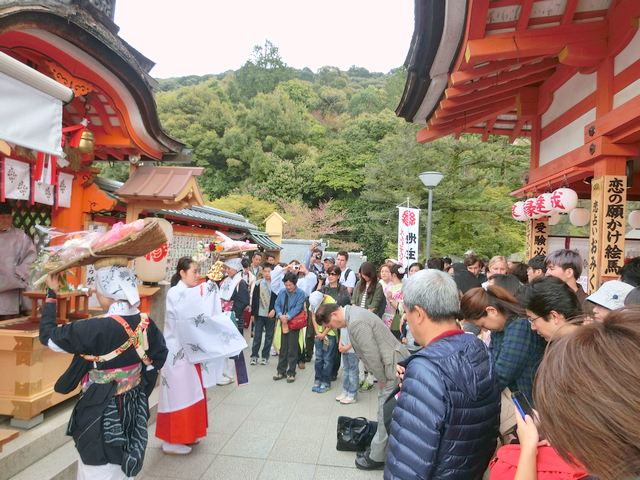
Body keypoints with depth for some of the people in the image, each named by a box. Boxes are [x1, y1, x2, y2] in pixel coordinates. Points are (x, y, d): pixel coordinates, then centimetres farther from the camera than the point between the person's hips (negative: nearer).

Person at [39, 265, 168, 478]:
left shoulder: (96, 328, -27)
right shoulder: (145, 323, -9)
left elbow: (47, 336, -13)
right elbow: (159, 356, 5)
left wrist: (51, 294, -5)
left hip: (101, 413, -5)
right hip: (133, 407, 6)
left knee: (98, 472, 15)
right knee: (121, 469, 25)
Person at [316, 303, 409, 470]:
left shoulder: (356, 323, -25)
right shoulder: (353, 311, 6)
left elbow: (372, 355, -22)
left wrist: (382, 379, -11)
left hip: (393, 368, -10)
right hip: (392, 364, 10)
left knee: (386, 415, 4)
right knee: (386, 413, 19)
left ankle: (377, 457, 18)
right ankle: (378, 449, 32)